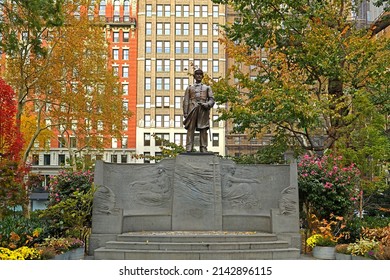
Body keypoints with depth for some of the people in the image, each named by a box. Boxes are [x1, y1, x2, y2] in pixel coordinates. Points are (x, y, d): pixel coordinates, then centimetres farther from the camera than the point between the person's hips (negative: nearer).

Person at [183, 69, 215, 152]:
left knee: (203, 130, -4)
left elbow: (212, 99, 13)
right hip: (192, 110, -1)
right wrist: (185, 113, -1)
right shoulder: (189, 88, 21)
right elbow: (185, 101, 12)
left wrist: (207, 105, -9)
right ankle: (189, 149, -14)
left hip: (203, 111, 1)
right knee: (190, 129, -10)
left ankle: (204, 149, -5)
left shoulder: (207, 88, 23)